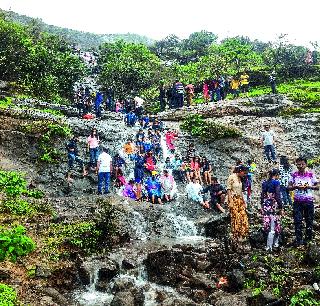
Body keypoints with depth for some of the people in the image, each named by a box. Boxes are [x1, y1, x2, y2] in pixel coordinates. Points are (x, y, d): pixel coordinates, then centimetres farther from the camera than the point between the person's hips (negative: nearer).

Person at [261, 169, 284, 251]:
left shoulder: (265, 183, 8)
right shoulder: (276, 182, -10)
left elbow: (262, 196, 11)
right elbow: (278, 196, -14)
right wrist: (281, 208, -9)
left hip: (266, 206, 6)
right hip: (274, 206, -6)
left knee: (269, 225, 13)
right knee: (274, 226, 0)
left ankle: (275, 243, 24)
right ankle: (269, 247, 0)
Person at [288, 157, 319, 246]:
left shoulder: (310, 174, 2)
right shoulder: (294, 175, 4)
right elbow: (289, 187, 6)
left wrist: (309, 186, -14)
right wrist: (295, 187, -14)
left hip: (309, 201, 0)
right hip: (297, 201, 0)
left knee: (309, 220, 6)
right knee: (297, 221, -4)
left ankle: (308, 238, 21)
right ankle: (298, 240, 1)